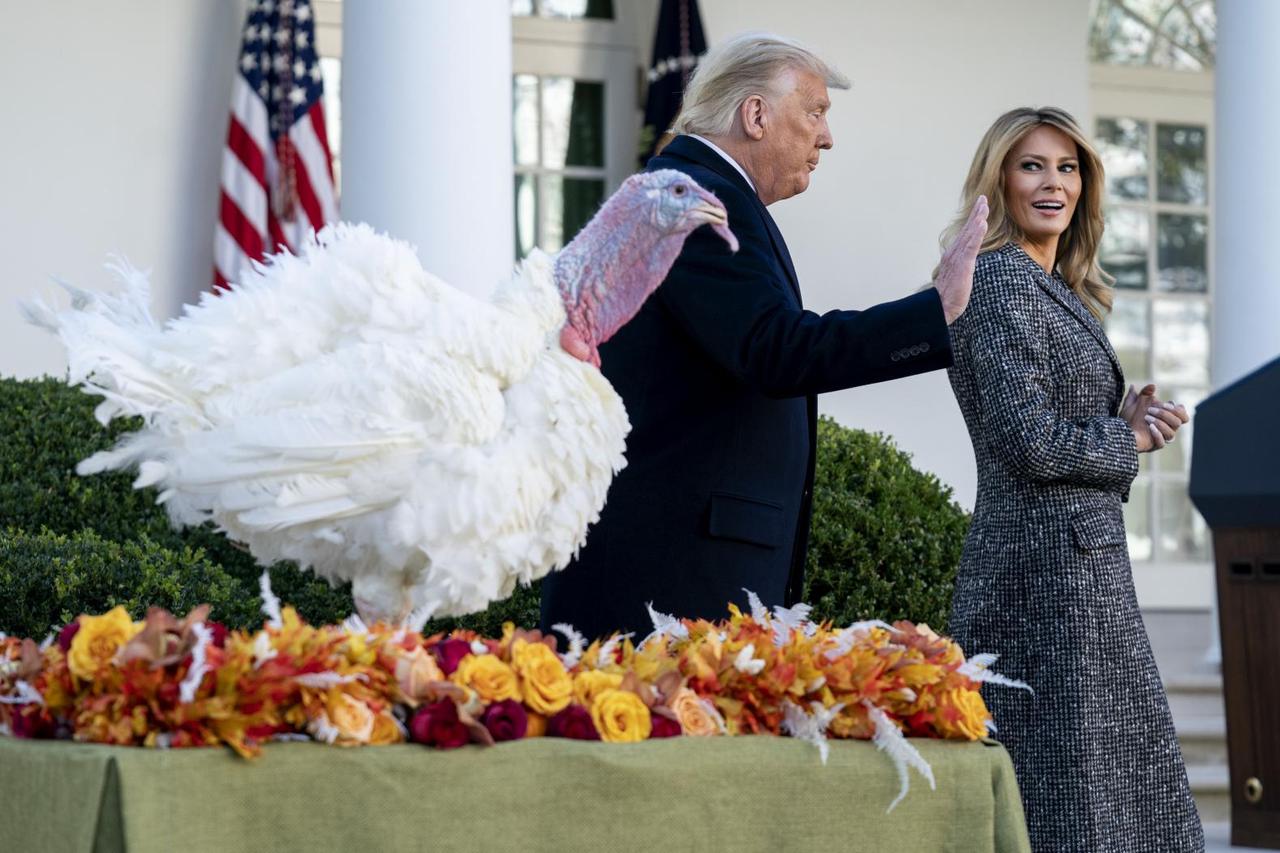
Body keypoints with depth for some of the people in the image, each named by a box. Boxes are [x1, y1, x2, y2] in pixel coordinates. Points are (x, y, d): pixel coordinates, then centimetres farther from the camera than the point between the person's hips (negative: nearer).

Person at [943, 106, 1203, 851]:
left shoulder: (1052, 289, 18)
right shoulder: (1003, 282, -12)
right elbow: (1032, 443, -21)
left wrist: (1124, 422, 3)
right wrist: (1130, 440, -5)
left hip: (1079, 561, 10)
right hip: (1048, 567, -10)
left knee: (1122, 785, 12)